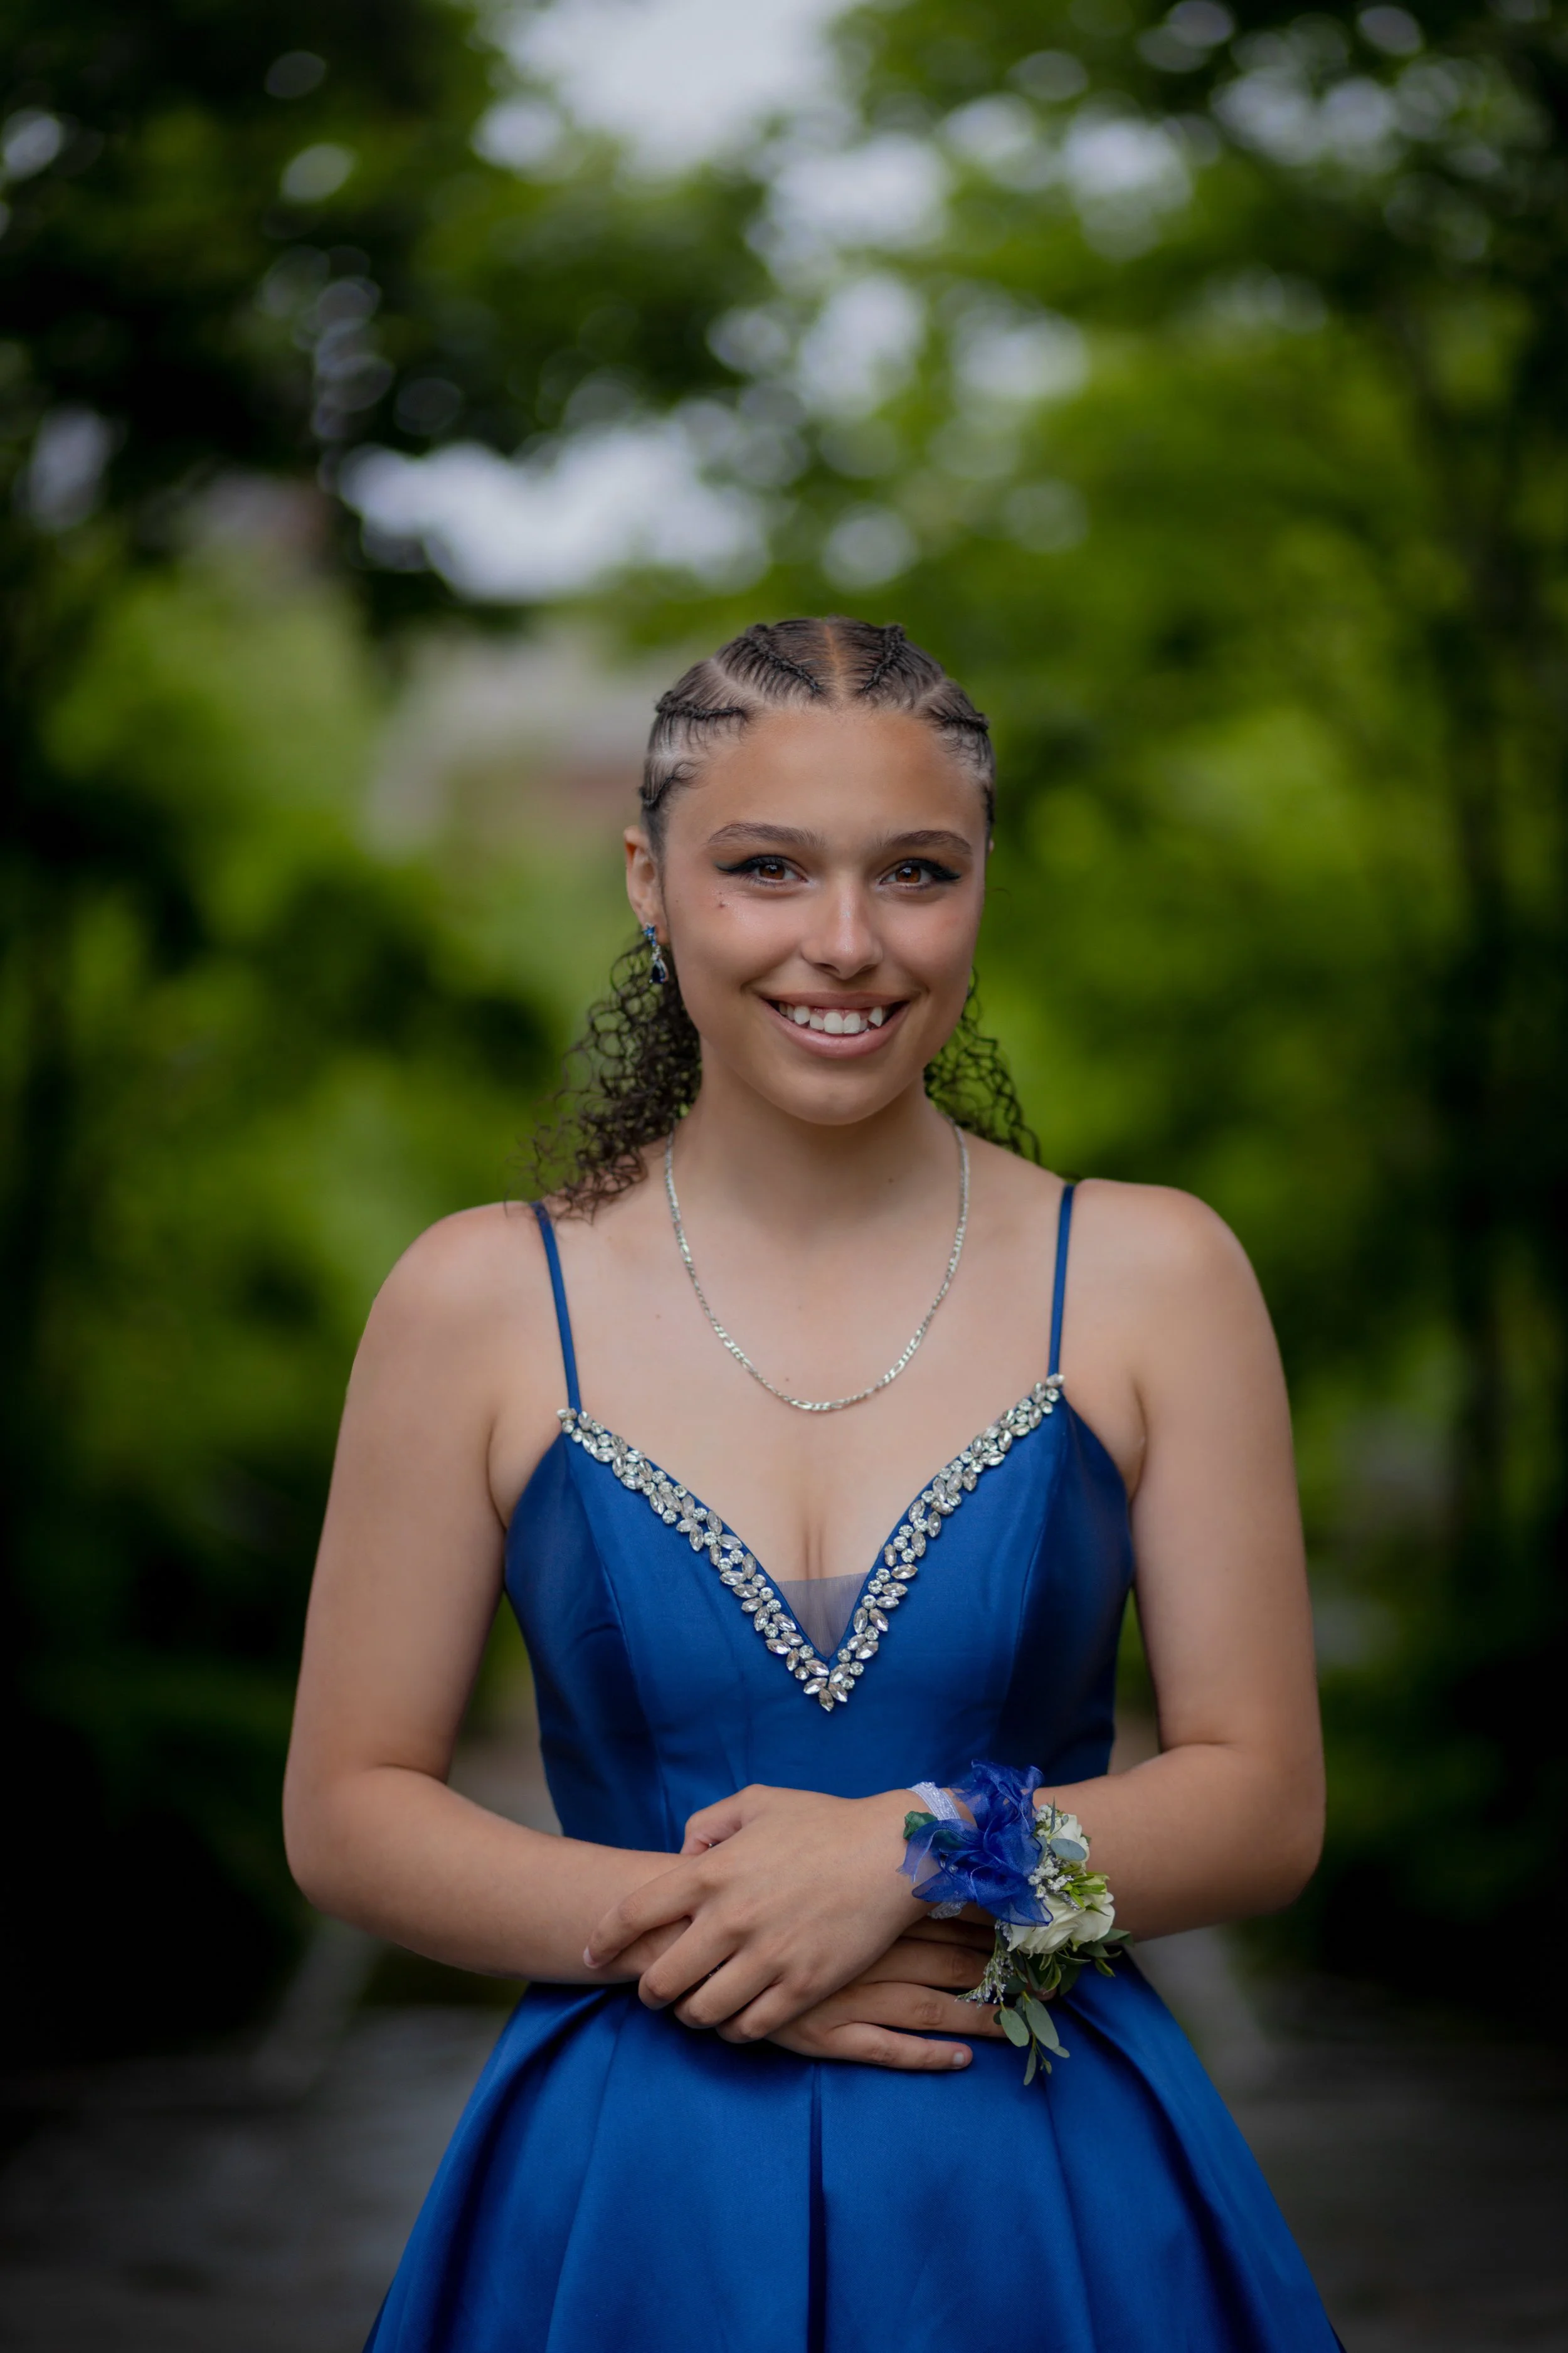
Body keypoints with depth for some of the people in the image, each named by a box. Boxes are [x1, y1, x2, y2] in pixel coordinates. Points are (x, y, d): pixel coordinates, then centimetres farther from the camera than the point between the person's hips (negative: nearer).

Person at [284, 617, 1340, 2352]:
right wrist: (658, 1922, -14)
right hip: (629, 2202, 0)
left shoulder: (1152, 1276, -2)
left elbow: (1264, 1804, -2)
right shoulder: (479, 1302, -2)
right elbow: (346, 1813, 0)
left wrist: (912, 1854, -16)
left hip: (1052, 2214, 0)